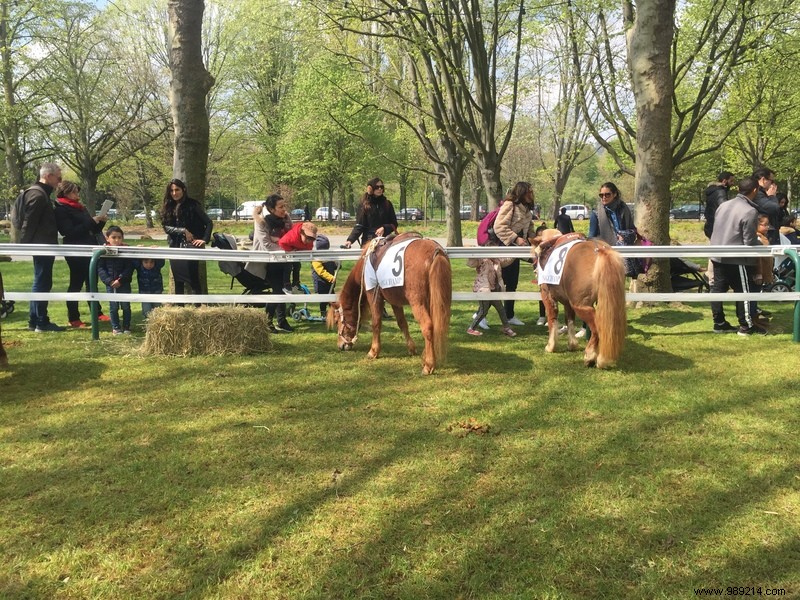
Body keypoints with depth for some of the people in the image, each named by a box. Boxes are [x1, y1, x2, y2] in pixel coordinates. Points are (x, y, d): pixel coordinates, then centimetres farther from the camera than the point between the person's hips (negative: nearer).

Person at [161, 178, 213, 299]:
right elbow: (166, 227, 1)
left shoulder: (192, 205, -3)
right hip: (175, 248, 5)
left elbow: (209, 223, -4)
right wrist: (183, 231, -12)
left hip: (190, 246, -5)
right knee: (178, 281, 9)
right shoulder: (168, 208, 10)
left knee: (193, 280, -8)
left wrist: (204, 240, -13)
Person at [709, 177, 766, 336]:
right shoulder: (750, 211, -15)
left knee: (718, 289, 11)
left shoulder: (723, 205, 7)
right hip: (737, 259, -7)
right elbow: (749, 241, -13)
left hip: (718, 256, 7)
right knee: (744, 291, 4)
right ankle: (747, 326, 11)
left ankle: (719, 323, 18)